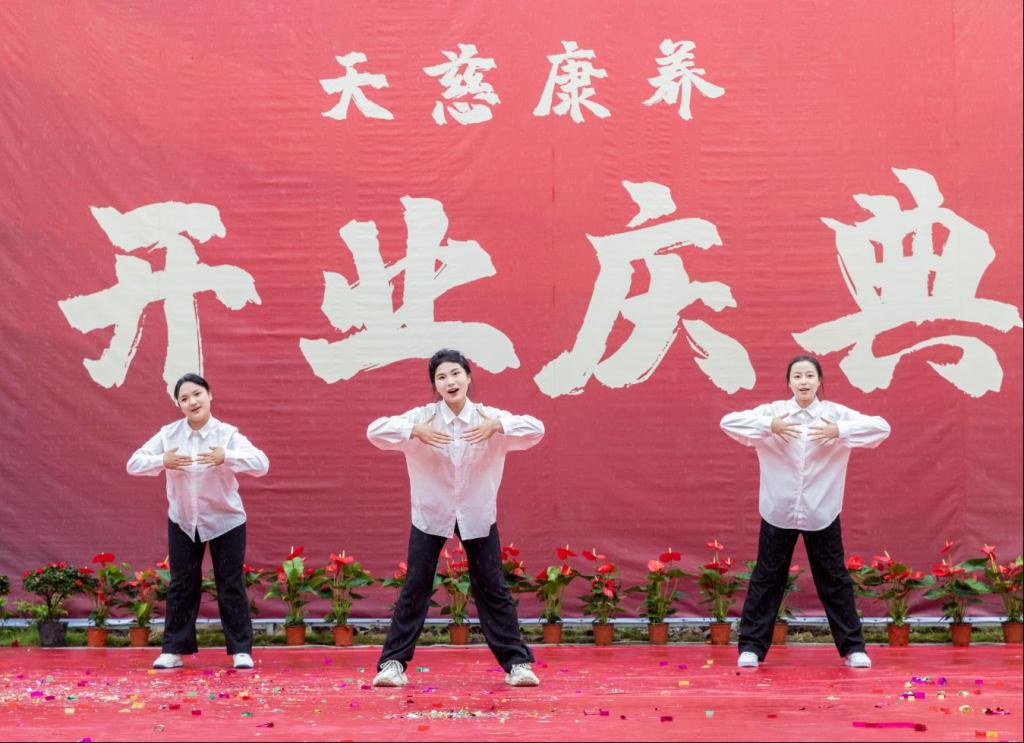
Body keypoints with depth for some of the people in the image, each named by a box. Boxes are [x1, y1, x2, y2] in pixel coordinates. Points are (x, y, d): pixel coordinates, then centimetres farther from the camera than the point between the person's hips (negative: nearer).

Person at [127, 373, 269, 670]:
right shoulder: (168, 434, -7)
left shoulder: (227, 434, -15)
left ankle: (241, 650, 12)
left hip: (225, 521, -2)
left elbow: (262, 464, -26)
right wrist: (162, 461, -28)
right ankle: (174, 650, 17)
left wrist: (226, 457, -40)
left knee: (230, 585, 3)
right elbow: (134, 464, -9)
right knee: (181, 585, 8)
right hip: (182, 522, 2)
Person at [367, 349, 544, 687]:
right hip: (430, 513, 0)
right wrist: (415, 432, -34)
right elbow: (375, 431, -20)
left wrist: (497, 426, -34)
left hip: (477, 515, 1)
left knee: (492, 587, 4)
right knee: (415, 587, 1)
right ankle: (393, 662, 9)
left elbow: (535, 430, -20)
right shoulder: (422, 417, -11)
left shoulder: (489, 418, -10)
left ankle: (517, 662, 12)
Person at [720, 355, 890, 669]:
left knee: (835, 579, 8)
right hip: (778, 511, 0)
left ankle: (853, 648, 18)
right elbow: (728, 421, -12)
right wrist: (769, 426, -25)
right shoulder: (773, 411, -3)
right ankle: (751, 646, 16)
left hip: (821, 513, 0)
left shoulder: (835, 413, -4)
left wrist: (839, 431, -25)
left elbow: (881, 427, -11)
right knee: (767, 578, 7)